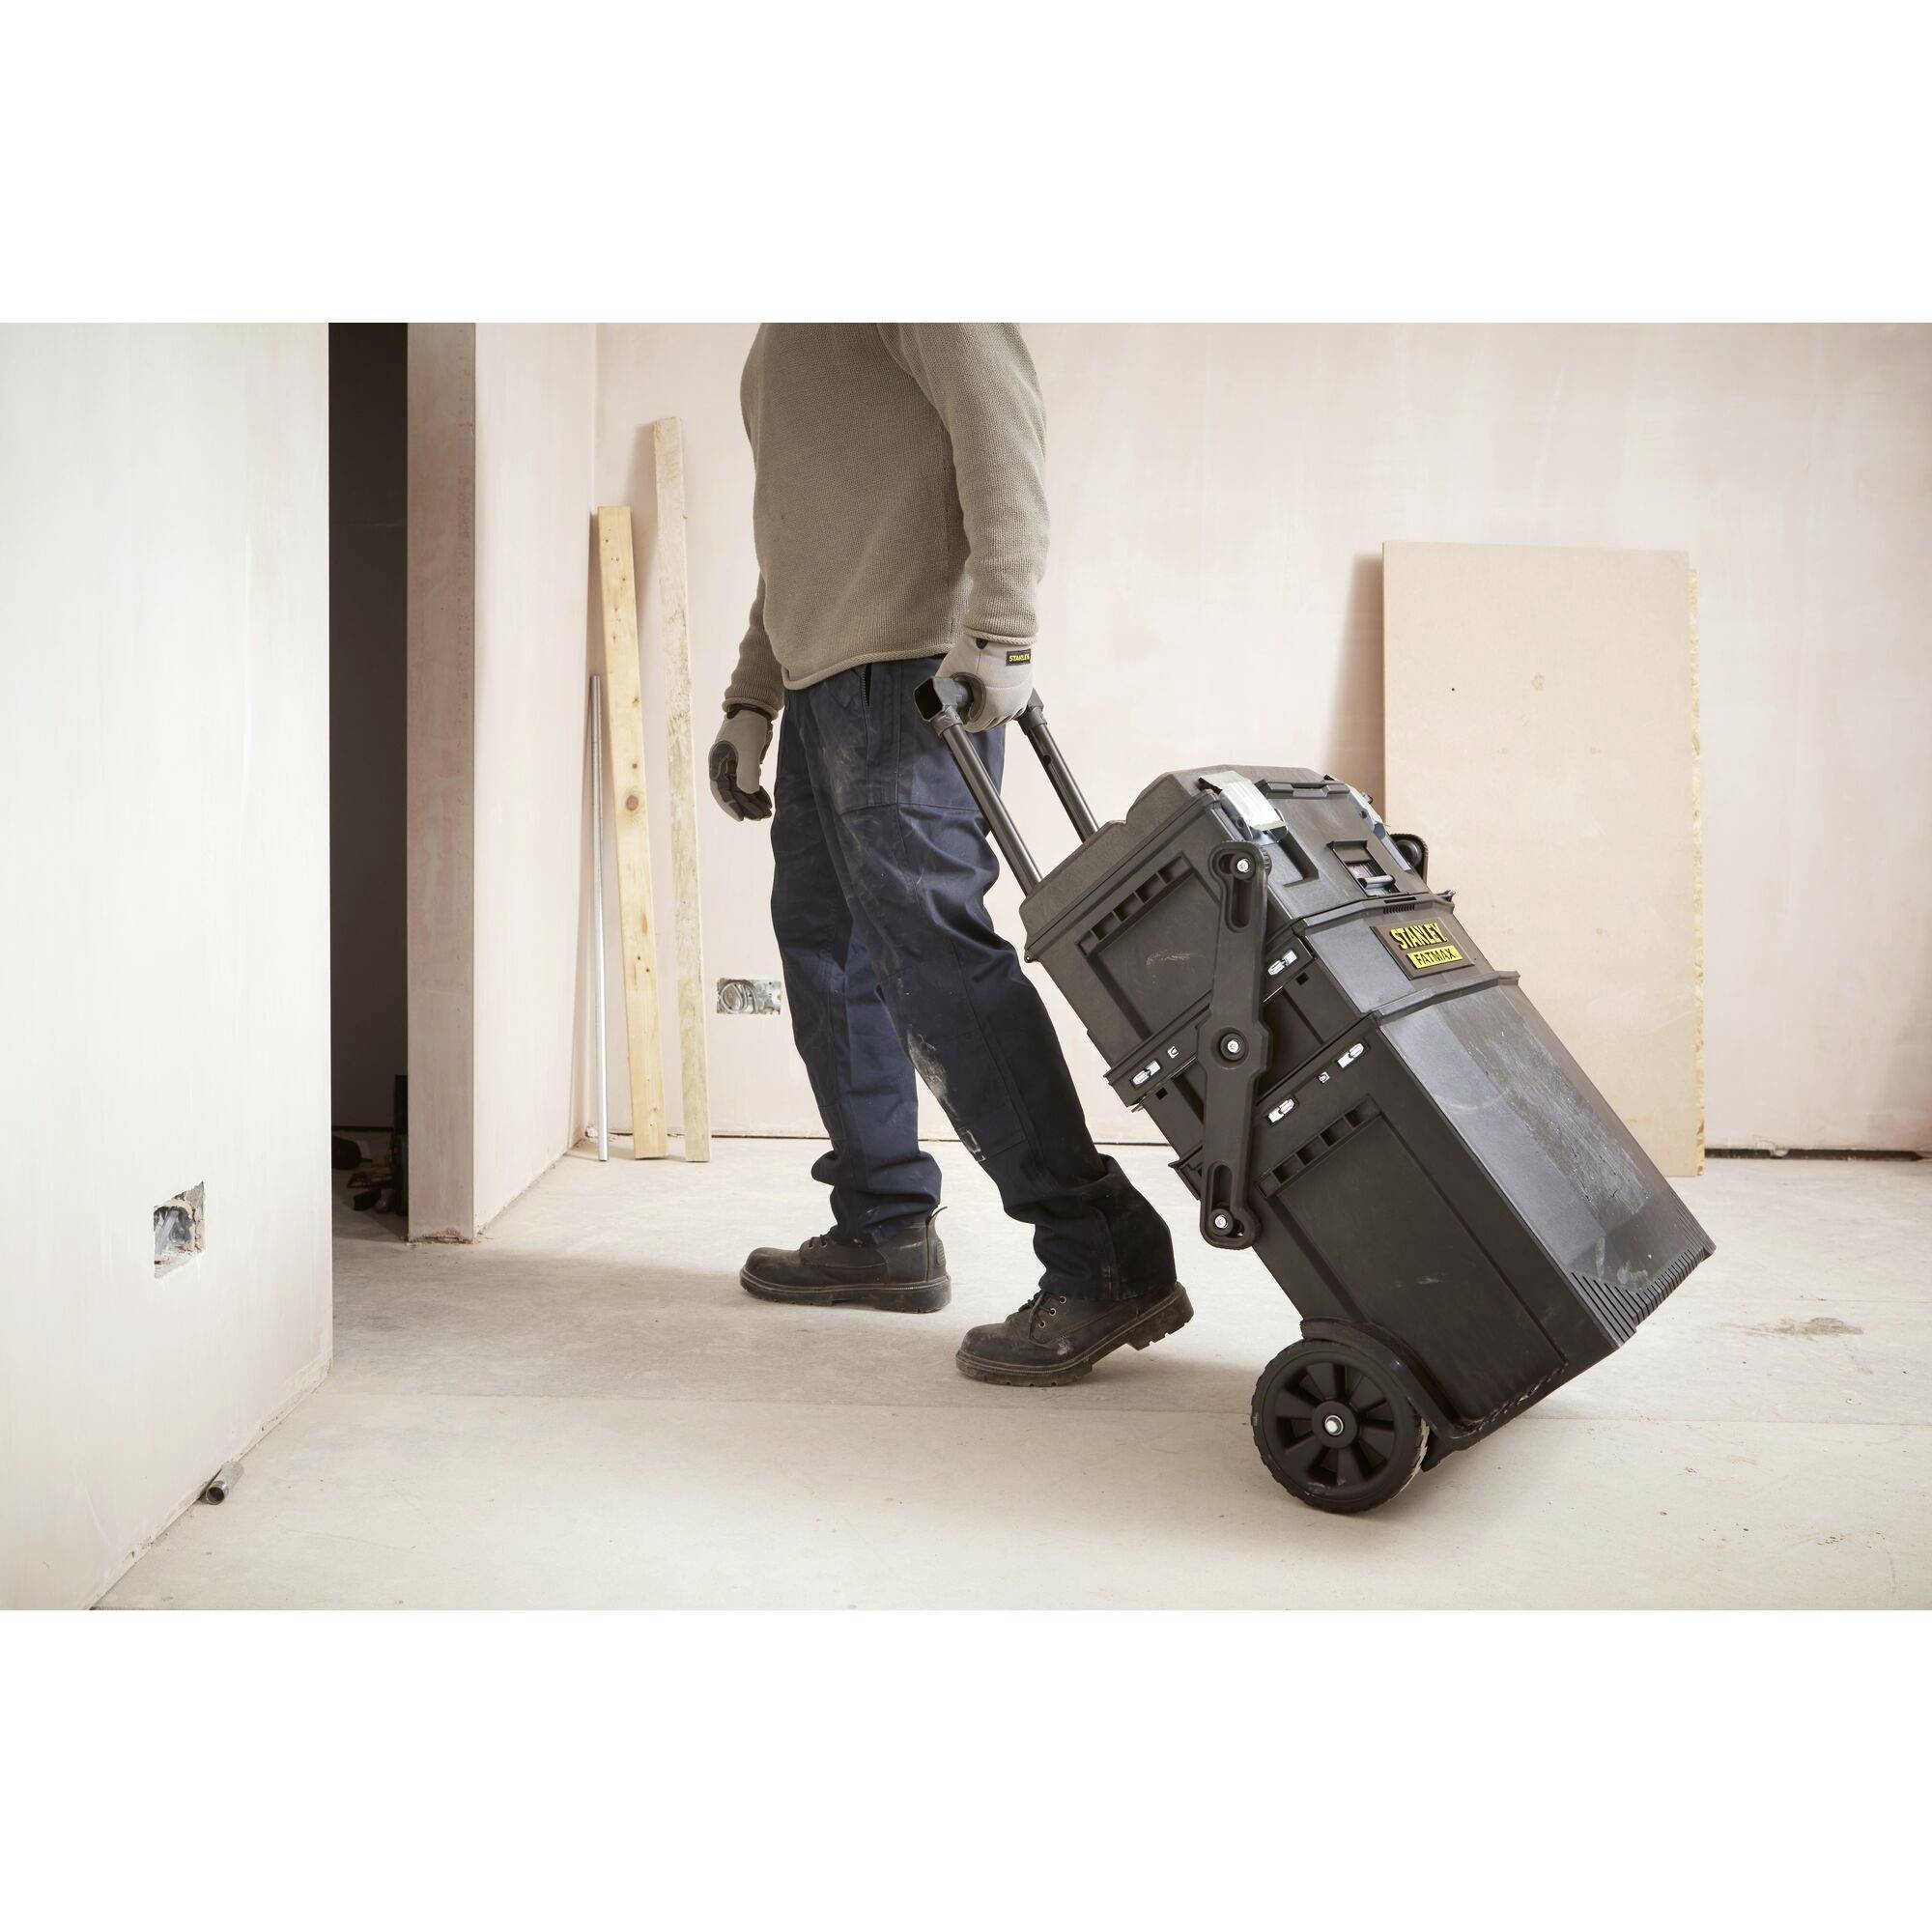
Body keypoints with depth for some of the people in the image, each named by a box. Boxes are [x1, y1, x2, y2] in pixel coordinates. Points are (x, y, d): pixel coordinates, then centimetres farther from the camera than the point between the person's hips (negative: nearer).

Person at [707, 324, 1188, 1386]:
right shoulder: (784, 338, 27)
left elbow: (1003, 431, -16)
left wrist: (997, 634, -25)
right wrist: (750, 699, 26)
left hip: (913, 672, -10)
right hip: (818, 679, 10)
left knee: (928, 943, -18)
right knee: (825, 944, 11)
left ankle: (1104, 1262, -18)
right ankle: (883, 1231, 21)